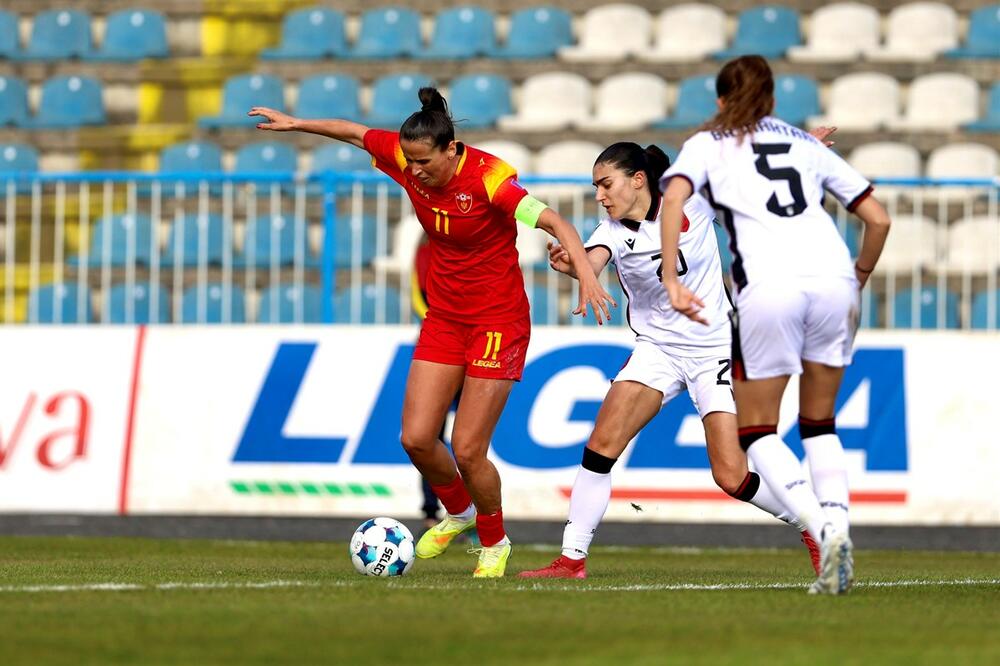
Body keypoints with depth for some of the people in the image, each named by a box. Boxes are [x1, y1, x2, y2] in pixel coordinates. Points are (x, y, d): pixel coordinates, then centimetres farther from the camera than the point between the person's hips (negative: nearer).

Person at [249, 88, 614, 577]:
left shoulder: (488, 178, -25)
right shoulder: (406, 160, -7)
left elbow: (555, 223, -33)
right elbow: (355, 133, 12)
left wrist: (585, 275, -47)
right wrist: (296, 124, 20)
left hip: (498, 321, -6)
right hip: (444, 317, 6)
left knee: (467, 449, -9)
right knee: (416, 438, -3)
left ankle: (494, 543, 18)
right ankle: (457, 512, 27)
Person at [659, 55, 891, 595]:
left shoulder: (707, 145, 18)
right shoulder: (806, 145, 27)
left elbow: (674, 197, -3)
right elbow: (878, 219, 22)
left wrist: (671, 280, -5)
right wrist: (857, 281, 34)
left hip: (768, 284, -3)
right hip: (832, 275, 3)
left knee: (755, 429, 9)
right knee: (819, 422, 19)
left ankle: (822, 529, -13)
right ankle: (837, 521, -1)